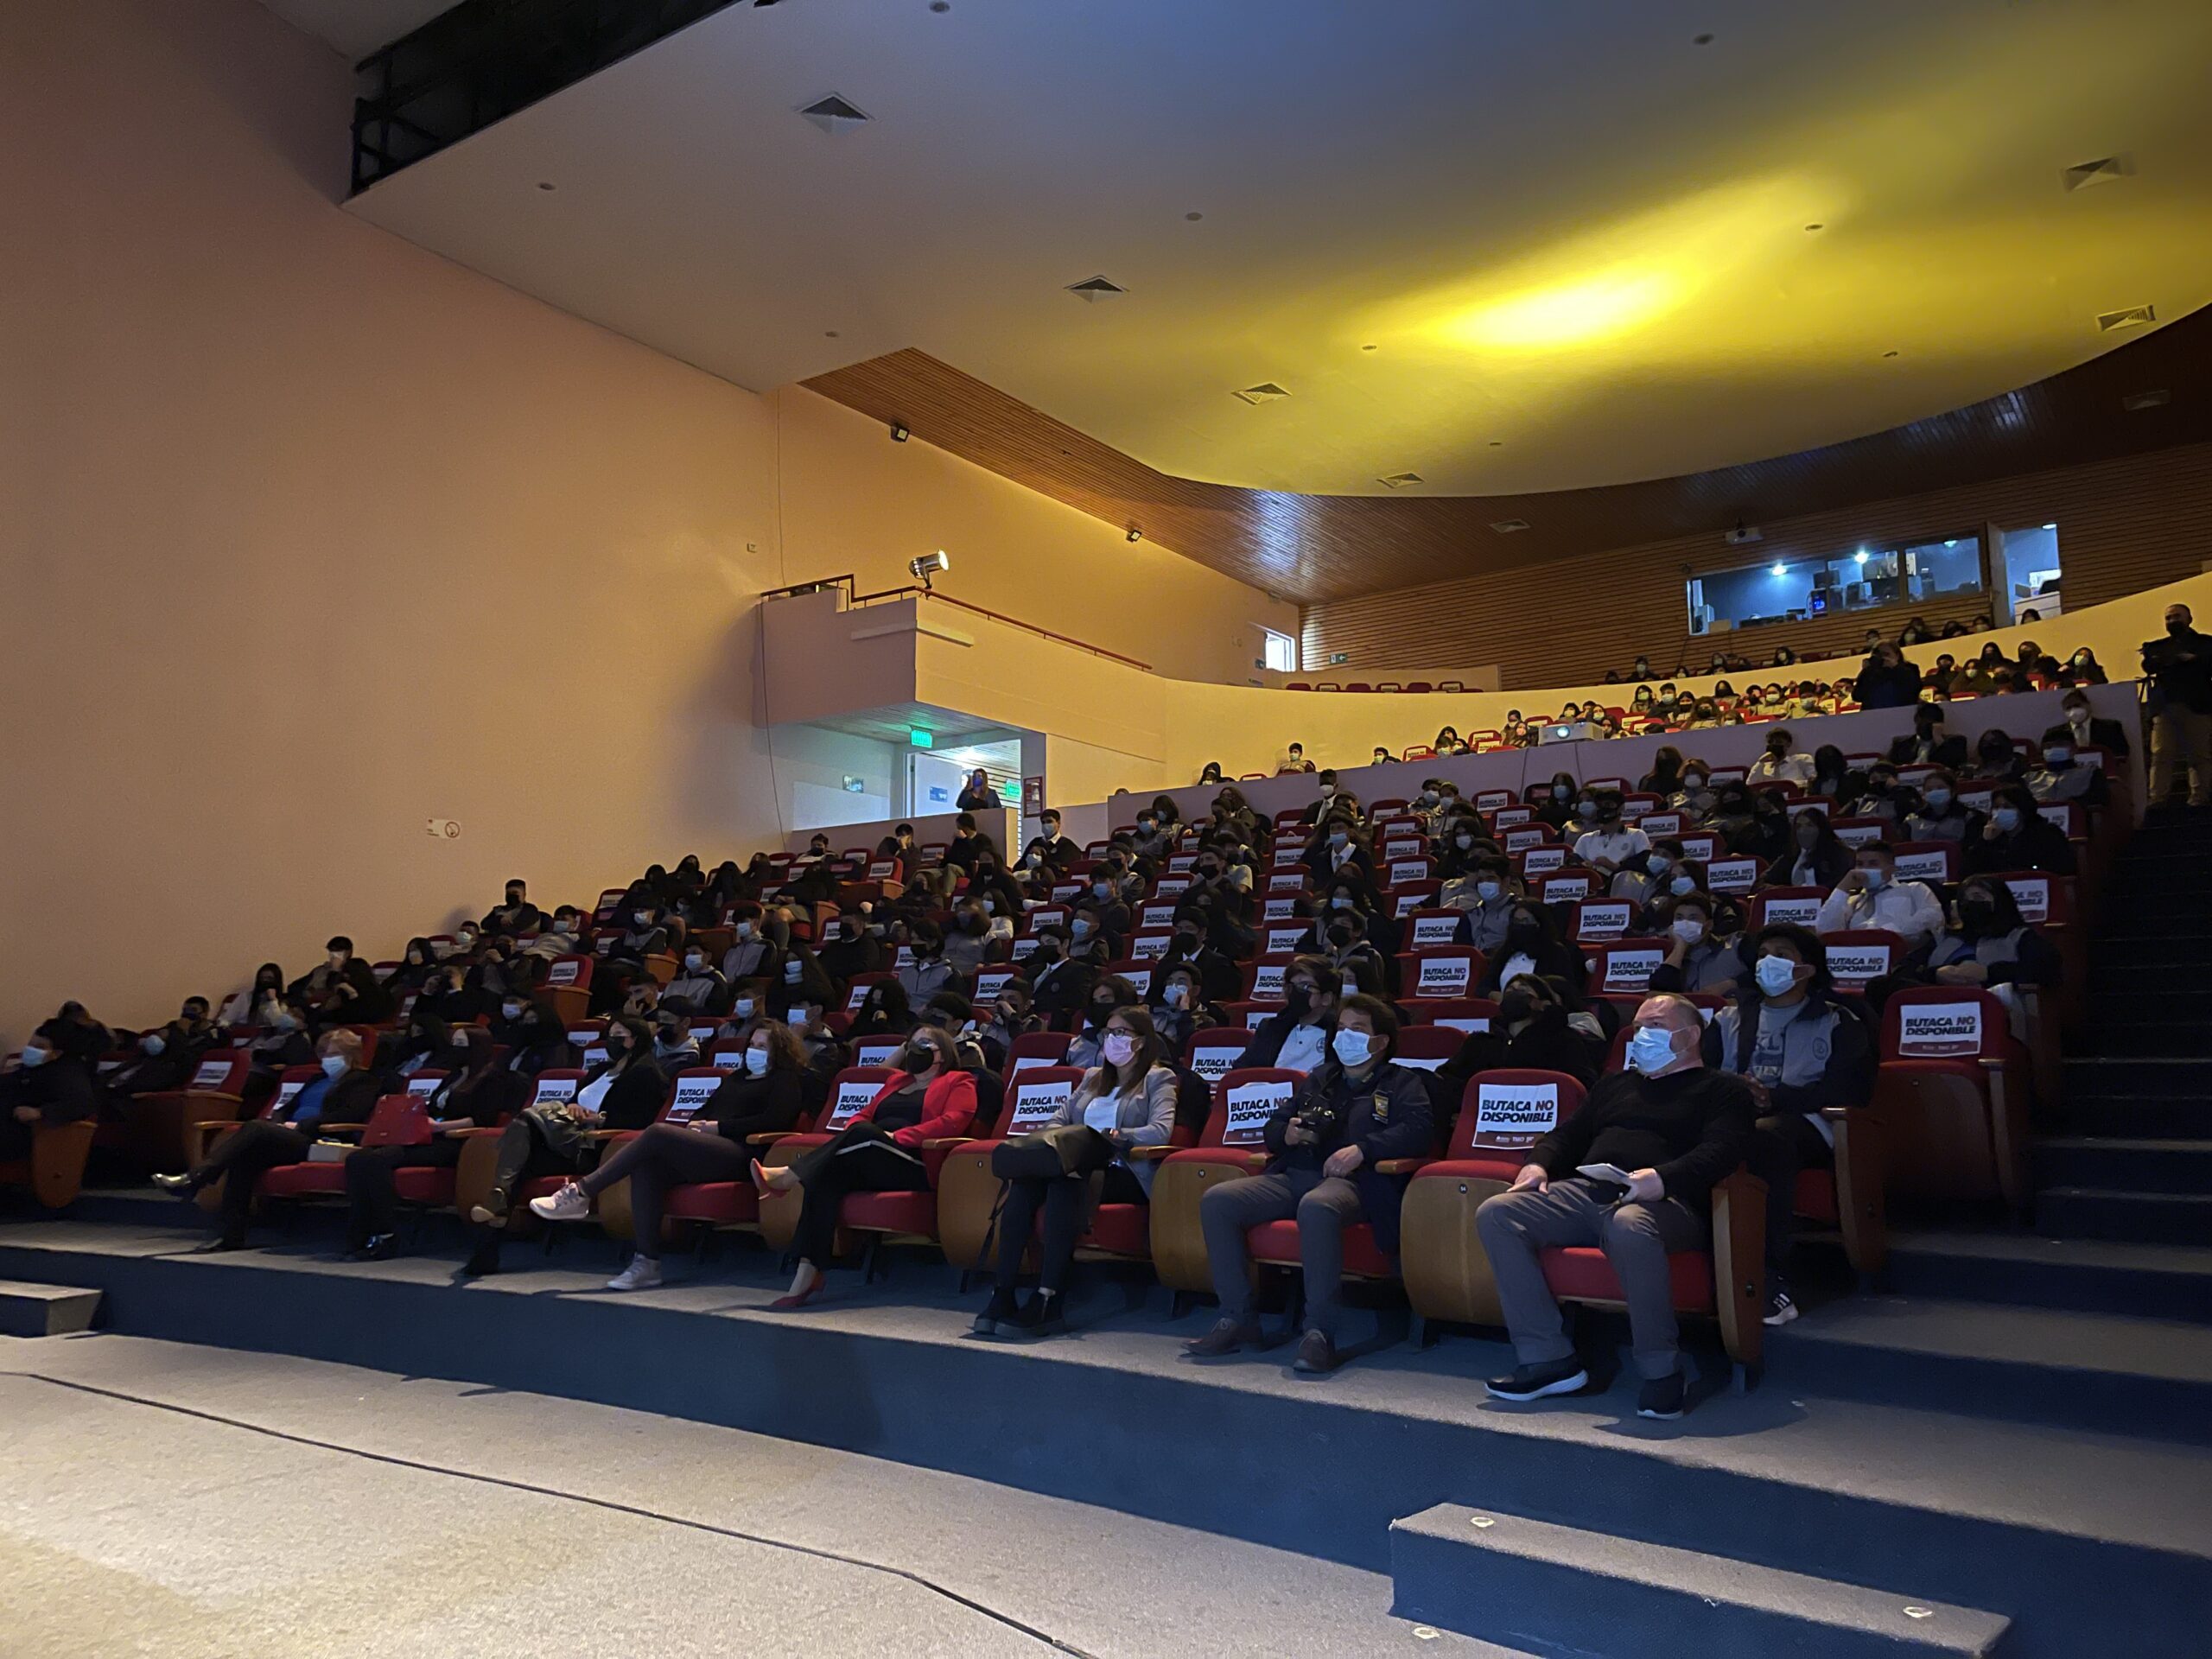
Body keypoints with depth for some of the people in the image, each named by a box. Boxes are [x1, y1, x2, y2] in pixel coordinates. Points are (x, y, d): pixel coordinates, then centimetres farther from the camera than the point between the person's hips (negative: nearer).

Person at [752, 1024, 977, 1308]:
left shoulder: (958, 1083, 12)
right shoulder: (897, 1080, 33)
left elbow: (953, 1122, -6)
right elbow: (865, 1114, 25)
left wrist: (897, 1137, -16)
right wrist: (851, 1132, 0)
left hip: (916, 1165, -5)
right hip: (867, 1166, 6)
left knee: (864, 1134, -33)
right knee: (824, 1178, -27)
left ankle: (787, 1176, -31)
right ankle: (807, 1273, -32)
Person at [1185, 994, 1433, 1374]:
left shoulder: (1402, 1083, 15)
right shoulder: (1319, 1078, 31)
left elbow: (1419, 1130, -5)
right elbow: (1273, 1126, 31)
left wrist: (1362, 1149, -18)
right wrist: (1287, 1134, 5)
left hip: (1352, 1182, -6)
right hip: (1293, 1175, 6)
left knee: (1316, 1206, -42)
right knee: (1216, 1201, -18)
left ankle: (1319, 1332, -36)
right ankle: (1236, 1319, -12)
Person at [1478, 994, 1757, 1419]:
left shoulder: (1721, 1090, 13)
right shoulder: (1616, 1084, 33)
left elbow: (1721, 1151, -6)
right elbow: (1568, 1135, 33)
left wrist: (1663, 1177, -25)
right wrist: (1539, 1163, 9)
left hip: (1666, 1202, -6)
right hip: (1584, 1192, 6)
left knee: (1629, 1226, -43)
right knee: (1495, 1214, -18)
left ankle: (1662, 1373, -25)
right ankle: (1548, 1359, -18)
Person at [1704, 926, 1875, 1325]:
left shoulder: (1836, 1022, 16)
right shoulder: (1731, 1018, 28)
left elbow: (1851, 1087, 0)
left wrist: (1775, 1097, -12)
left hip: (1802, 1120, -3)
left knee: (1765, 1137, -41)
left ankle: (1772, 1280, -40)